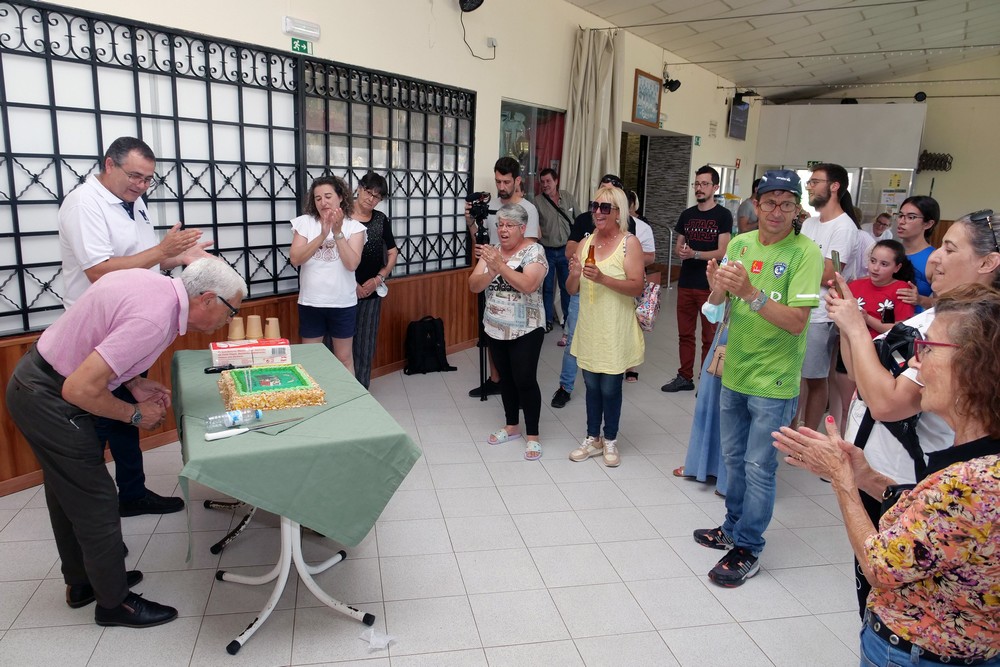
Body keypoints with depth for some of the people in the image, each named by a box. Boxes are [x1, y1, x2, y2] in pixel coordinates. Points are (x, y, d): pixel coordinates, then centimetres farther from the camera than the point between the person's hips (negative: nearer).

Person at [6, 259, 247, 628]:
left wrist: (134, 382, 2)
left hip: (34, 379, 10)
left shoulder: (155, 283, -2)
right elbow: (80, 389, -29)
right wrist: (135, 414, -12)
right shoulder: (154, 319, -30)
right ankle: (113, 601, 20)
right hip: (49, 400, -10)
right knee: (96, 501, 2)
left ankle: (81, 582, 40)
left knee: (68, 493, 22)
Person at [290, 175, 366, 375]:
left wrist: (338, 232, -21)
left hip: (343, 304, -1)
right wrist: (323, 235, -21)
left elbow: (352, 264, -15)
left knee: (344, 358, 12)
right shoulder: (304, 222, -1)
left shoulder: (354, 226, -3)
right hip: (310, 303, 1)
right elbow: (295, 259, -13)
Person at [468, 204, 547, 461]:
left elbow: (528, 285, -26)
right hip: (495, 328, 6)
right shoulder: (491, 251, 5)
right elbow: (474, 286, -3)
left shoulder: (534, 251, -11)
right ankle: (511, 426, 31)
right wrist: (491, 271, -22)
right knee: (505, 378, 16)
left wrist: (501, 266, -31)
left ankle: (532, 435, 11)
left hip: (525, 330, -6)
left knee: (525, 380, -3)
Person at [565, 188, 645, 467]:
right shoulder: (586, 242, 7)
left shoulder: (629, 242, -7)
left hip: (615, 331, -4)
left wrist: (602, 278, -28)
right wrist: (574, 274, -15)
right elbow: (572, 290, 8)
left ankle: (610, 441, 24)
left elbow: (636, 287, -16)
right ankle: (593, 438, 29)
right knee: (591, 385, 13)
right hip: (589, 328, 4)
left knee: (610, 387, 5)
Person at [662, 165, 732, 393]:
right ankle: (685, 377, 24)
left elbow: (722, 252, -11)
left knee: (710, 337, 3)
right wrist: (681, 252, -8)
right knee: (685, 334, 12)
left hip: (711, 286, -5)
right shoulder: (687, 214, 10)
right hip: (685, 283, 5)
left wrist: (694, 254, -23)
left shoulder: (723, 215, -5)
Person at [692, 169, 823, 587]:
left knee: (758, 467, 3)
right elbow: (717, 303, 3)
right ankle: (733, 528, 38)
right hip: (734, 373, 6)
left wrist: (750, 293, -33)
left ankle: (747, 550, 18)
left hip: (773, 381, -6)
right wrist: (717, 286, -20)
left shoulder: (805, 252, -15)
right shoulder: (739, 244, 1)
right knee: (734, 458, 19)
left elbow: (796, 321, -22)